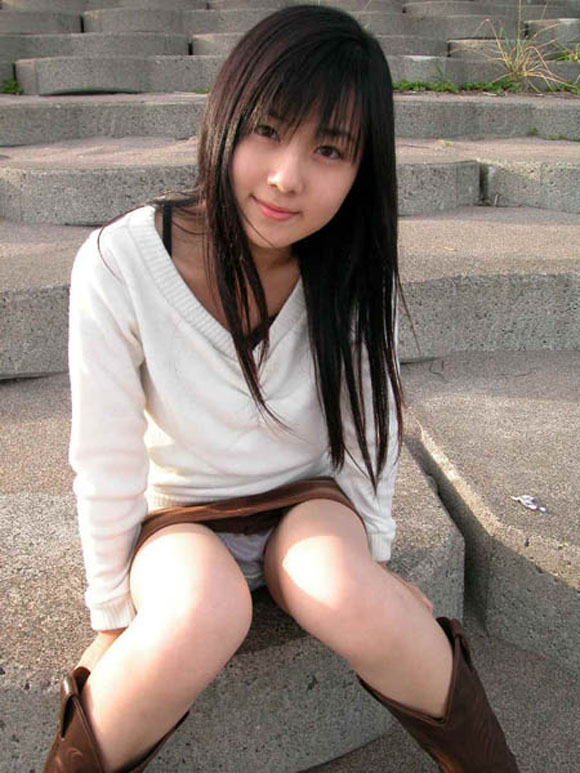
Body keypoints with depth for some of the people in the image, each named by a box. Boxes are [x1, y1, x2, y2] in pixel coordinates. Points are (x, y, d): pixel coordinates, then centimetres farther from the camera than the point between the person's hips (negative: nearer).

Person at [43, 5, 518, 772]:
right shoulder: (119, 264, -22)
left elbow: (368, 436, -2)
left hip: (306, 505, 2)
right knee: (207, 608, -34)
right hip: (182, 519, -1)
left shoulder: (353, 272, -14)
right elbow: (106, 464, -14)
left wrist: (371, 564, 4)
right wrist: (113, 617, -5)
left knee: (340, 591, -31)